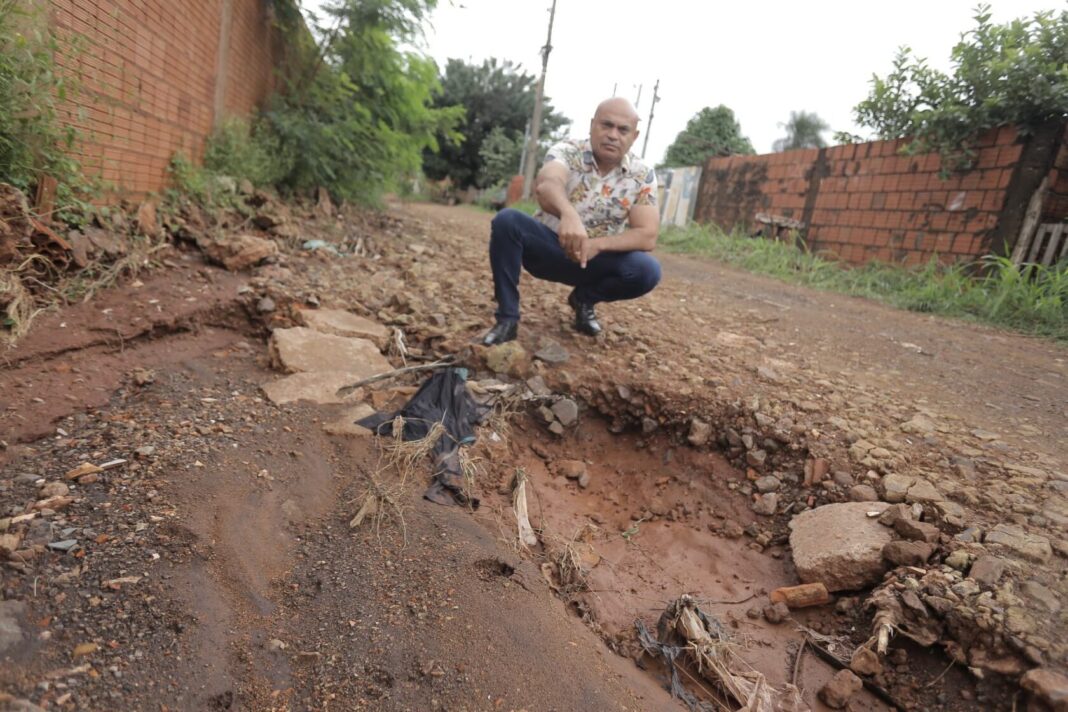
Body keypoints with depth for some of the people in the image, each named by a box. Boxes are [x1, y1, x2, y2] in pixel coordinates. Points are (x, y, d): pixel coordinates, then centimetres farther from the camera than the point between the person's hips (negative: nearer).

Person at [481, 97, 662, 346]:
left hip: (596, 259, 2)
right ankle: (507, 318, -17)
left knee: (647, 270, -26)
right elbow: (545, 184, -38)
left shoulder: (643, 176, -8)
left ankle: (584, 299, 5)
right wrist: (568, 213, -61)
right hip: (548, 246, -1)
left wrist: (597, 245, -31)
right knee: (506, 220, -29)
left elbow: (647, 236, -15)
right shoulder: (567, 151, -14)